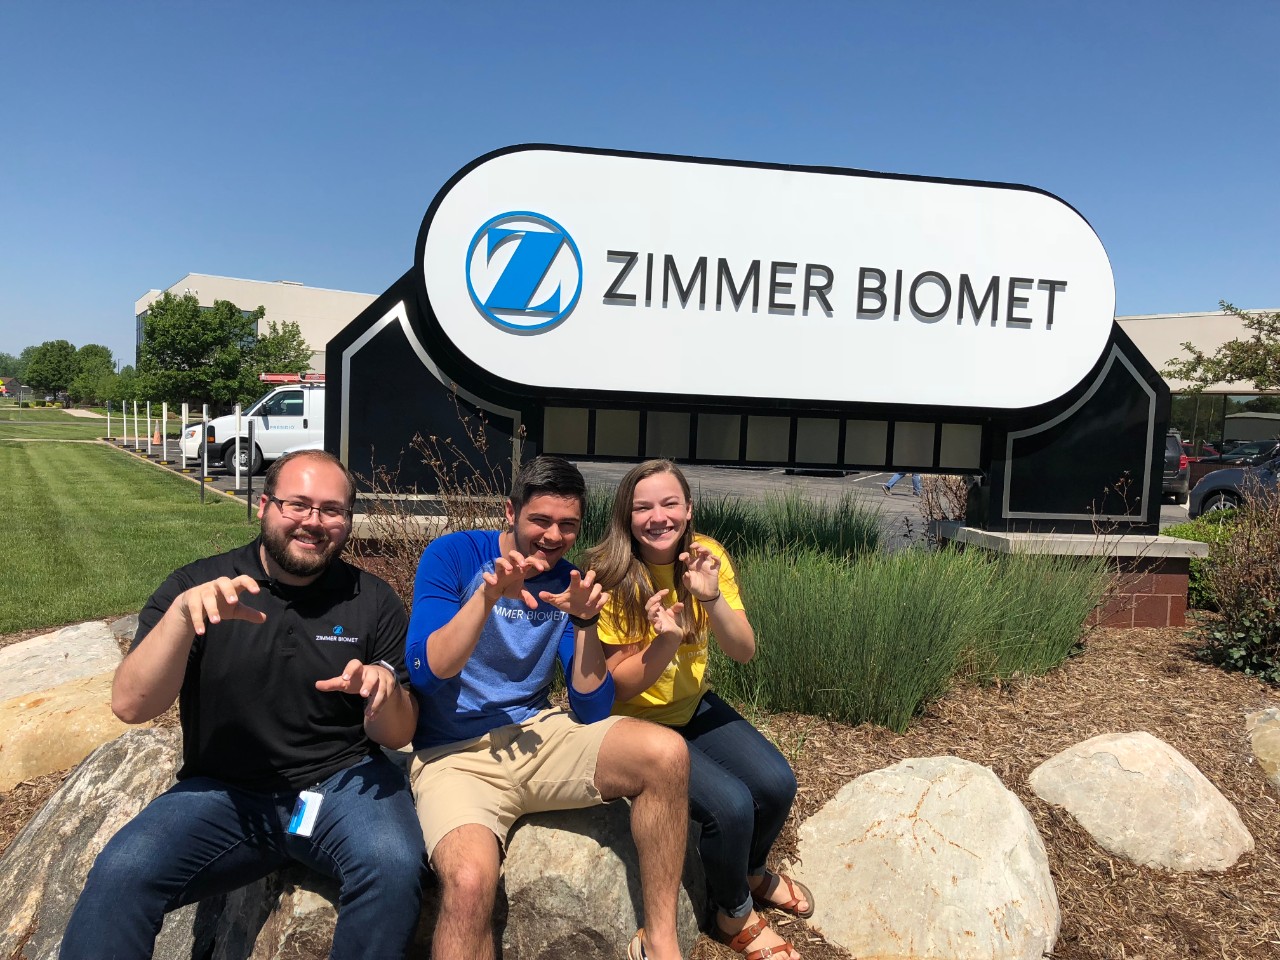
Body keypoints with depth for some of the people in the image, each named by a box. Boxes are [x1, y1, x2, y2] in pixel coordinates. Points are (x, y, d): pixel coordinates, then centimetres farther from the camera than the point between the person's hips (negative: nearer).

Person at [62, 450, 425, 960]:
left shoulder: (374, 602, 2)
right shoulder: (198, 584, 1)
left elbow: (397, 735, 4)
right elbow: (130, 706, -9)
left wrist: (385, 693, -20)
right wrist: (182, 613, -25)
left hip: (342, 782, 1)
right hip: (224, 789, 0)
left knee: (394, 867, -29)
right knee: (120, 875, -27)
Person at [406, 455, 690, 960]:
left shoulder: (567, 581, 4)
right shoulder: (453, 555, -6)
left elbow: (591, 710, 0)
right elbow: (426, 672, -15)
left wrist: (584, 620, -14)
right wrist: (488, 596, -27)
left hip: (536, 735, 4)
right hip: (455, 754, -3)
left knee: (666, 753, -21)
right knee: (470, 881, -35)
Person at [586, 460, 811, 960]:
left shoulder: (706, 556, -9)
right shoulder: (610, 577, -22)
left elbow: (744, 651, -14)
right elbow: (618, 685, -18)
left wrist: (712, 597, -32)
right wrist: (665, 641, -36)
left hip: (694, 706, 5)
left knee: (776, 784, -11)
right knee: (731, 804, -21)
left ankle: (749, 871, 23)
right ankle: (735, 913, 11)